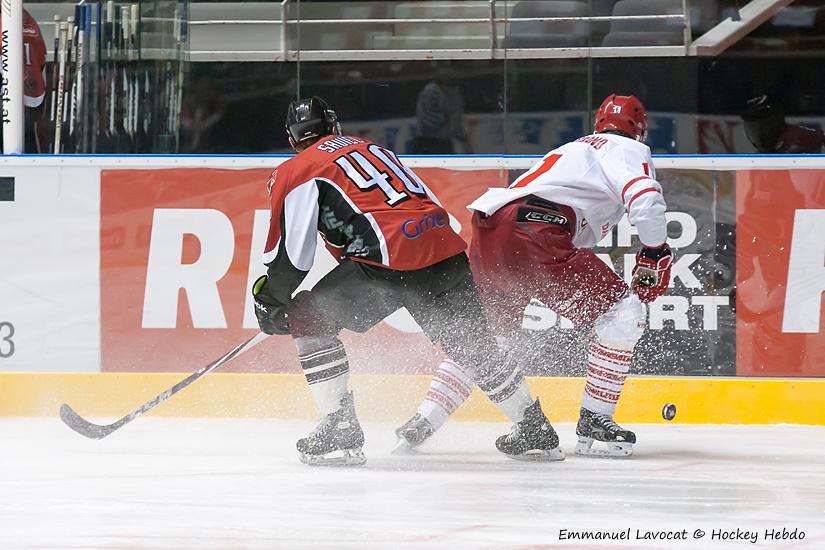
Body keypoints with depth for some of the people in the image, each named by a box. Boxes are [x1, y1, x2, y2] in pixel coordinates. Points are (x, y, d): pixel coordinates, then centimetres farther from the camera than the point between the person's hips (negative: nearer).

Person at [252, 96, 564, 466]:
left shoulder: (296, 172, 9)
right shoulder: (369, 147, 30)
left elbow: (292, 252, 3)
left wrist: (271, 301, 19)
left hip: (392, 262, -6)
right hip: (448, 251, 7)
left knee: (308, 318, 10)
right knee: (472, 344, 25)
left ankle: (339, 432, 3)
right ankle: (535, 431, 33)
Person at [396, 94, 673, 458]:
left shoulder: (569, 150, 38)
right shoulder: (628, 149, 13)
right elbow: (645, 199, -9)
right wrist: (654, 255, 4)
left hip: (485, 232, 8)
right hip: (533, 233, -8)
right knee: (623, 312, 0)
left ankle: (422, 422, 20)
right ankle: (594, 424, -3)